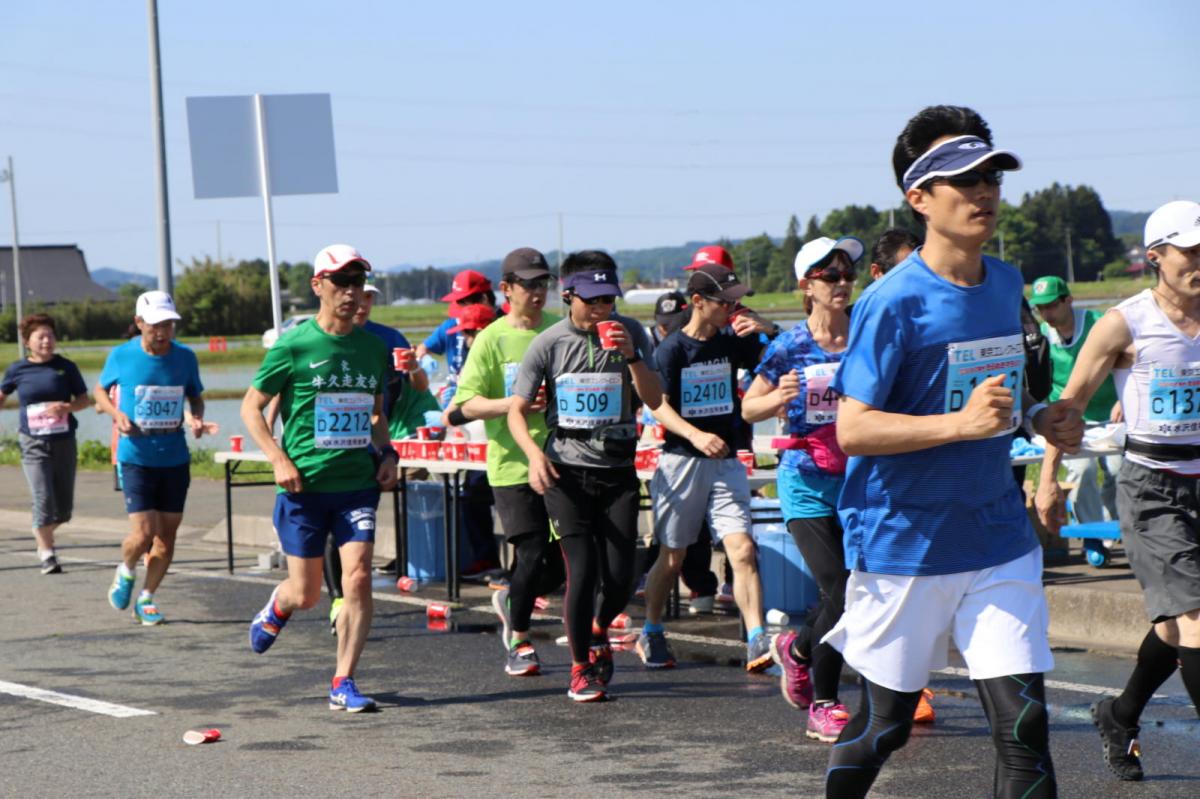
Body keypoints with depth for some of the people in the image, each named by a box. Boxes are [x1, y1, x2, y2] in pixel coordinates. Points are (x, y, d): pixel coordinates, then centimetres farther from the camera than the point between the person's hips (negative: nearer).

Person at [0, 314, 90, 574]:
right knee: (44, 500, -14)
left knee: (64, 506, 6)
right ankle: (47, 555, -1)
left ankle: (43, 537, 36)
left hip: (64, 442, 2)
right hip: (33, 444, -2)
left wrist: (66, 407, -15)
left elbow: (84, 399, 3)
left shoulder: (66, 367, 1)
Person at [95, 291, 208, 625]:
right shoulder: (121, 356, -6)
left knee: (166, 535, 6)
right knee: (143, 534, -11)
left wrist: (196, 418, -8)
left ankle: (146, 598, 23)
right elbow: (100, 391, 10)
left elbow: (196, 397, 14)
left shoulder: (185, 357, -2)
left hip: (175, 459, 3)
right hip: (136, 458, -3)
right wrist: (116, 413, -9)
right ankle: (126, 571, 22)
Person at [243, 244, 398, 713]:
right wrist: (279, 460, -11)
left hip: (358, 484, 3)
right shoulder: (294, 347, -6)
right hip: (305, 486, -3)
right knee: (306, 594, 3)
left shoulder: (373, 348, 8)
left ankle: (343, 683, -1)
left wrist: (387, 454, 6)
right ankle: (277, 607, 41)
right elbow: (251, 407, 0)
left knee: (358, 578, -12)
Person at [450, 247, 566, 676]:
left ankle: (510, 602, 35)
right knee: (532, 555, -8)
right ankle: (518, 640, 13)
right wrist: (510, 404, -21)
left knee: (562, 561, 5)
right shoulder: (492, 339, -4)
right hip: (513, 463, -4)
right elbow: (466, 403, -6)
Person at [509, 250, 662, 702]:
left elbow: (654, 400, -4)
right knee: (582, 572, -10)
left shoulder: (630, 333, 2)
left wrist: (631, 356, -19)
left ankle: (599, 631, 31)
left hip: (619, 472, 2)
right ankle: (580, 668, 7)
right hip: (567, 473, -2)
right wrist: (534, 453, -20)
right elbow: (516, 411, -2)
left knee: (620, 578, -2)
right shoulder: (549, 343, -3)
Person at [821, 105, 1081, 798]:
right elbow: (853, 429, -18)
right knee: (884, 726, 8)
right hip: (904, 549, -5)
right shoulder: (892, 303, -14)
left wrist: (1039, 418, 5)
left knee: (1025, 723, -6)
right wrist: (963, 423, -28)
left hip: (999, 540, 5)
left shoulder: (1007, 284, 8)